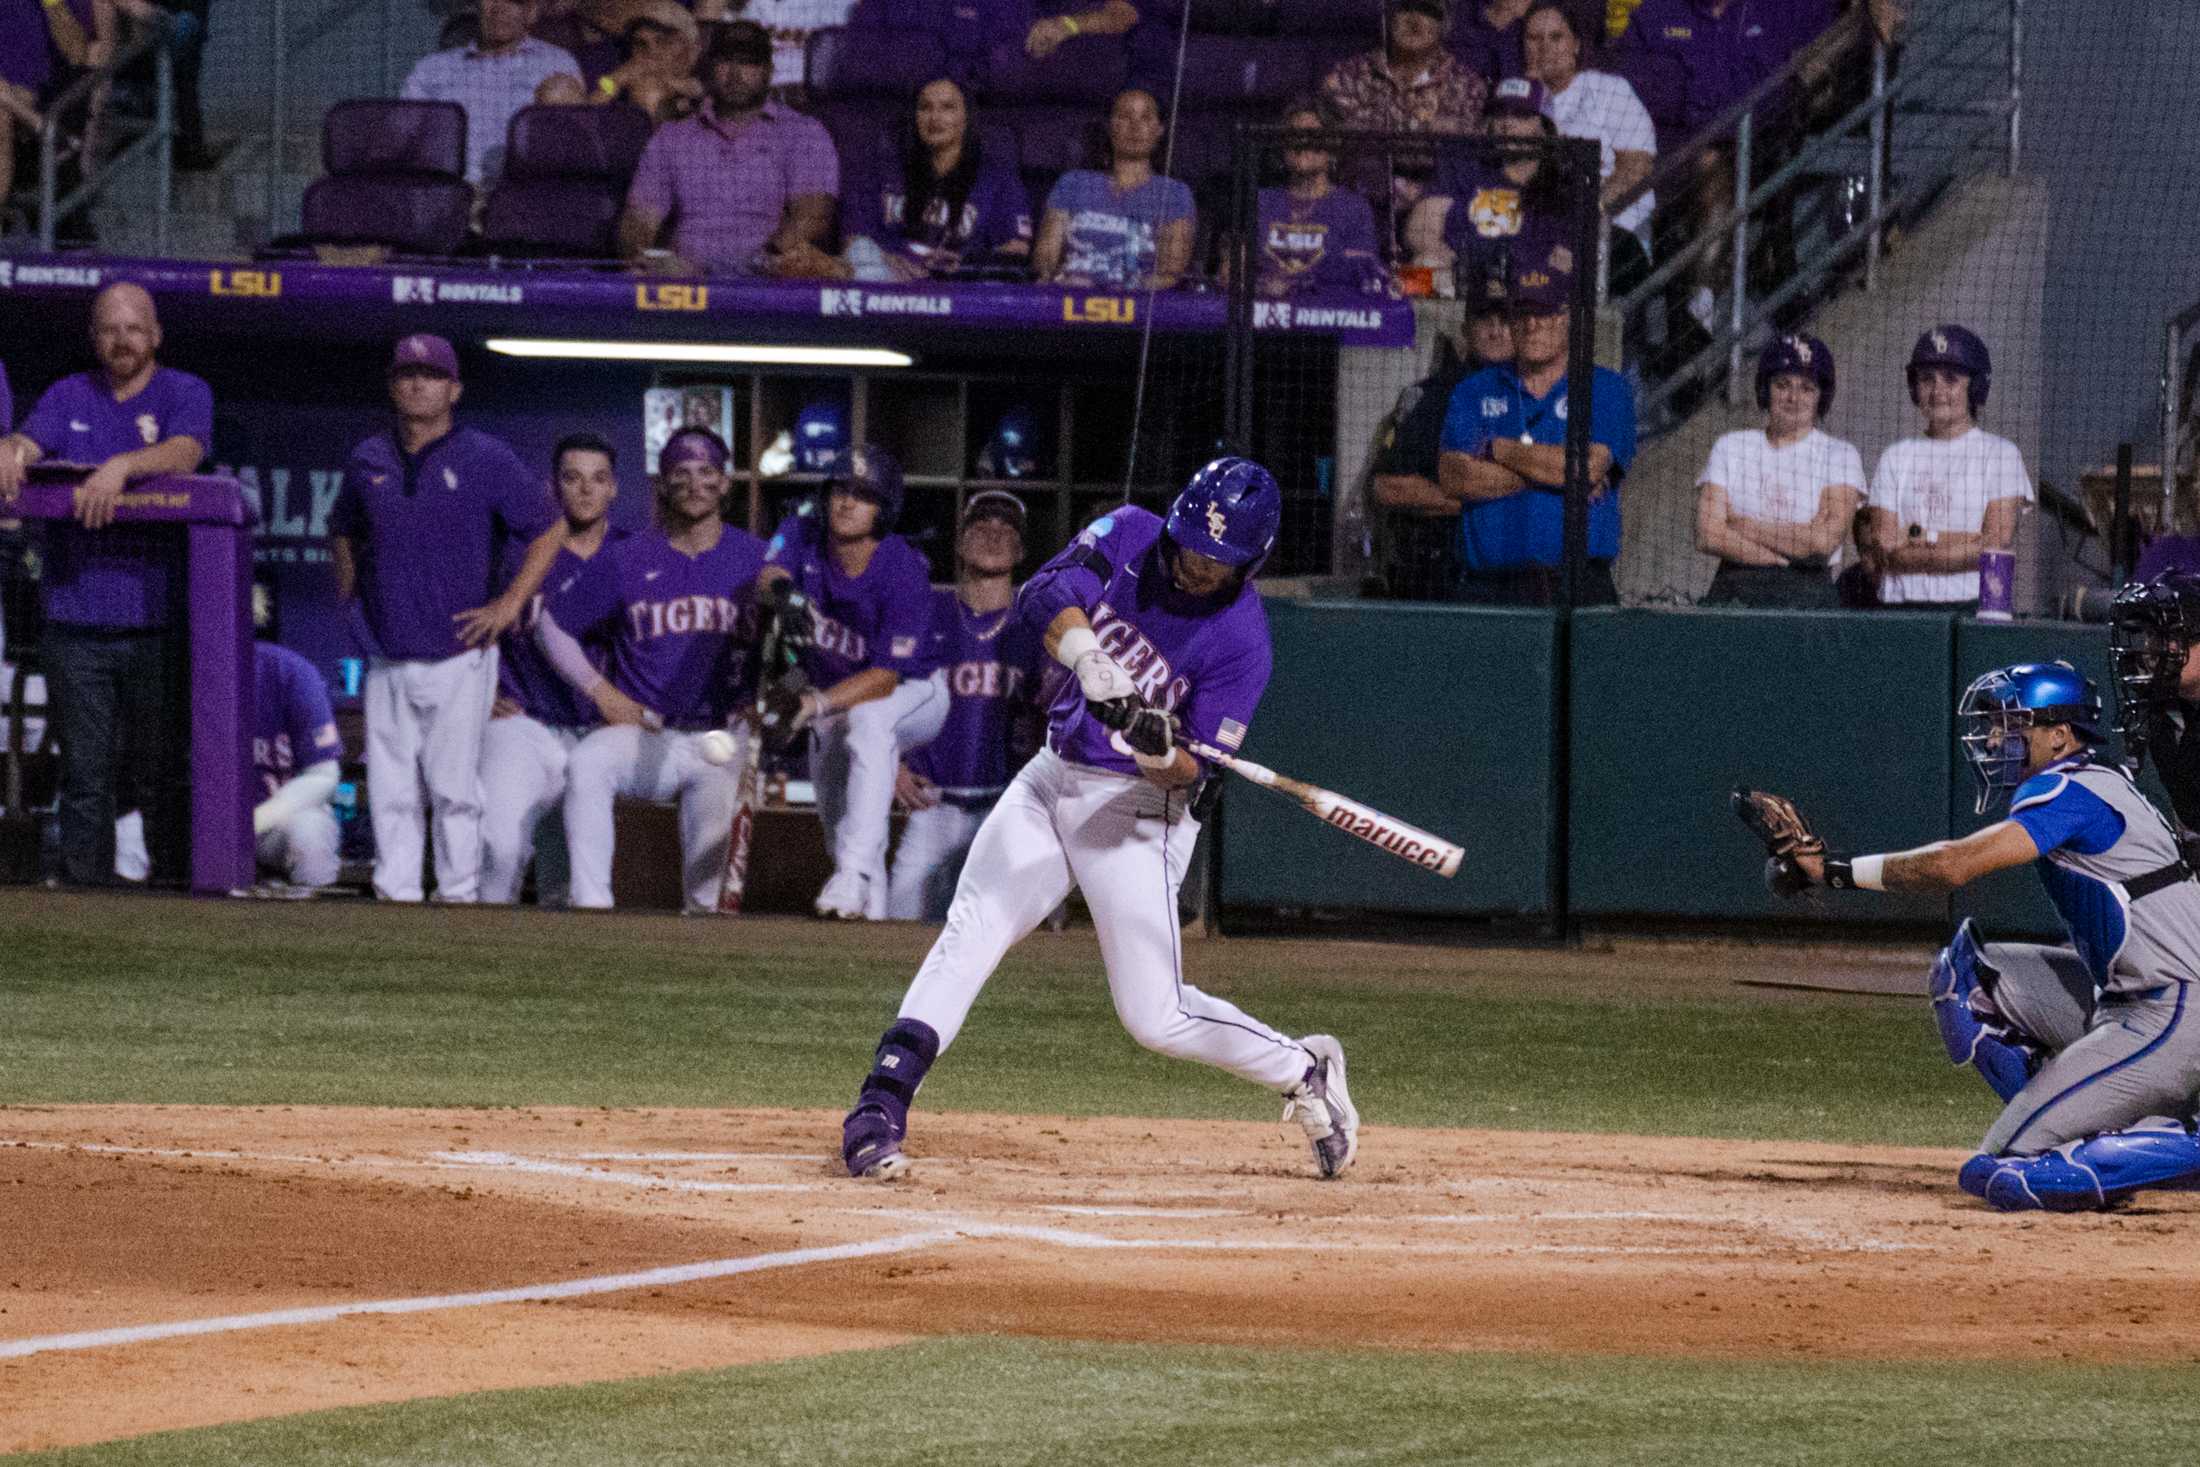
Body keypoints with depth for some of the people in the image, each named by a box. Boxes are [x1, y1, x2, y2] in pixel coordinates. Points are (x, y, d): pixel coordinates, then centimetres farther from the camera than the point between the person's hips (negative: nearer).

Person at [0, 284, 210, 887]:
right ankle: (83, 887, 4)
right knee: (85, 771, 2)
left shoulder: (186, 394, 6)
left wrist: (122, 465, -31)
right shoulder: (69, 397, 15)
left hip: (156, 619, -2)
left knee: (162, 768, -1)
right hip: (77, 619, 2)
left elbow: (184, 453, -13)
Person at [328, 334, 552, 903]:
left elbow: (547, 532, -2)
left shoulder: (485, 458, -3)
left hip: (458, 658, -4)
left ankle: (459, 895, 1)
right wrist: (348, 582, 14)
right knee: (390, 792, 3)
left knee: (453, 787, -4)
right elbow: (343, 528, 29)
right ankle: (396, 895, 6)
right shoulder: (369, 460, 11)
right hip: (388, 659, 4)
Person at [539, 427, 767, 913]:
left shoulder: (755, 560, 7)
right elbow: (551, 624, 12)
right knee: (587, 764, -32)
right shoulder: (625, 561, 6)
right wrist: (600, 690, -1)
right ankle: (590, 904, -34)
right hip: (643, 737, 0)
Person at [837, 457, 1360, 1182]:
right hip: (1052, 778, 5)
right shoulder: (1130, 536, -4)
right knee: (968, 933, -12)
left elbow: (1193, 776, -16)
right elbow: (1044, 597, -19)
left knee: (1156, 1017, -7)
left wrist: (1159, 748, -38)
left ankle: (1304, 1070, 16)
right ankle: (880, 1107, -17)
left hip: (1139, 807, -5)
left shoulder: (1241, 640, -16)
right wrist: (1090, 661, -36)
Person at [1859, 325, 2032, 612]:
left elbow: (1997, 546, -4)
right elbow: (1876, 558, 6)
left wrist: (1918, 536, -2)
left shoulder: (2001, 454, 8)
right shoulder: (1896, 457, 16)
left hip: (1971, 607, -2)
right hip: (1900, 607, 2)